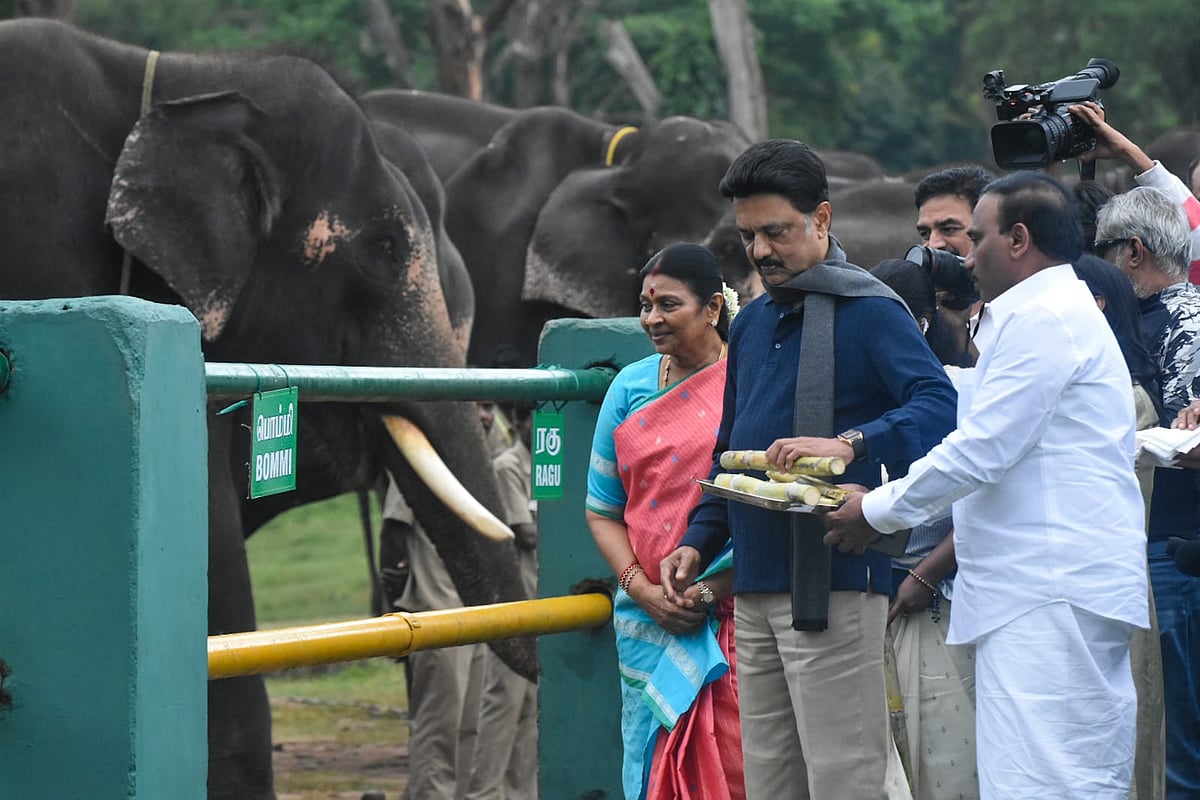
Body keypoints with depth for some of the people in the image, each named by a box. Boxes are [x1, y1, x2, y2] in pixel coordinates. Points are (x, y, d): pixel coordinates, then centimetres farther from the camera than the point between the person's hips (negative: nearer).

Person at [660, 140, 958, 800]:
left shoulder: (868, 311, -5)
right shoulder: (751, 324, 19)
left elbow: (940, 406, -19)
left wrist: (850, 445, -33)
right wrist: (698, 541, 14)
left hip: (832, 588, -8)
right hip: (755, 590, 8)